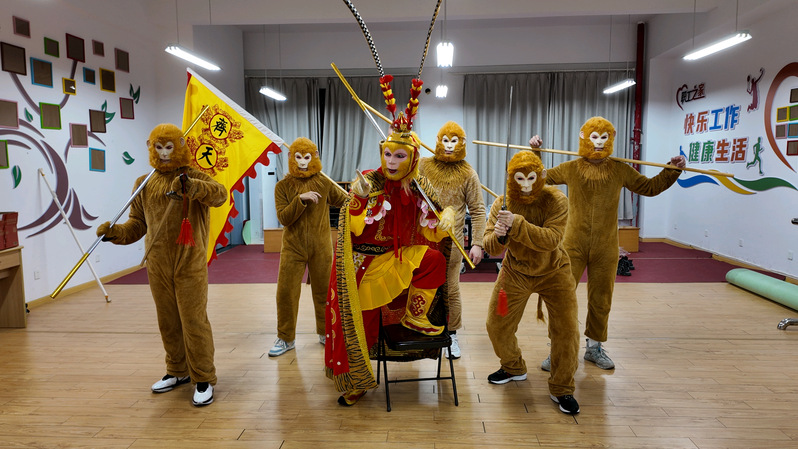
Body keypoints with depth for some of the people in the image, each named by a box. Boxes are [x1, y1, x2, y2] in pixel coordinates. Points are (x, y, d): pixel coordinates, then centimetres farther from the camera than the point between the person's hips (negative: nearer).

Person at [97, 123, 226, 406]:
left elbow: (219, 194, -24)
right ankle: (178, 371, 33)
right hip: (158, 265, 5)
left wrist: (190, 187, -40)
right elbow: (138, 223, 13)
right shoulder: (144, 184, 11)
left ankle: (203, 380, 9)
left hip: (190, 263, -5)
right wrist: (116, 233, -6)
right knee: (168, 322, 15)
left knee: (194, 321, -4)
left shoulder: (195, 177, -3)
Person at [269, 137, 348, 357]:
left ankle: (326, 333, 28)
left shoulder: (324, 183, -1)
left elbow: (346, 202, 4)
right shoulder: (283, 186, -1)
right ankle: (285, 338, 18)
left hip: (321, 248, 0)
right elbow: (283, 218, -10)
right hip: (293, 247, 0)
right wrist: (301, 199, -22)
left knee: (324, 291, 9)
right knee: (286, 292, 1)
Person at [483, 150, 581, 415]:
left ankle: (561, 389, 15)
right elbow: (490, 246, -18)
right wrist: (499, 237, -41)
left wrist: (517, 225, -44)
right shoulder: (502, 204, -13)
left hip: (553, 272, -2)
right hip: (515, 272, 2)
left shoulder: (556, 201, -21)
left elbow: (551, 240, -34)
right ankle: (514, 368, 34)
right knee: (496, 325, 5)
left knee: (567, 330, -6)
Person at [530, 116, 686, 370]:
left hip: (605, 249, 2)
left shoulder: (620, 171, 4)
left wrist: (672, 170, 3)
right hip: (574, 246, -2)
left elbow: (649, 187, 14)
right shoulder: (571, 169, 1)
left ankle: (594, 347, 31)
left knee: (601, 300, 12)